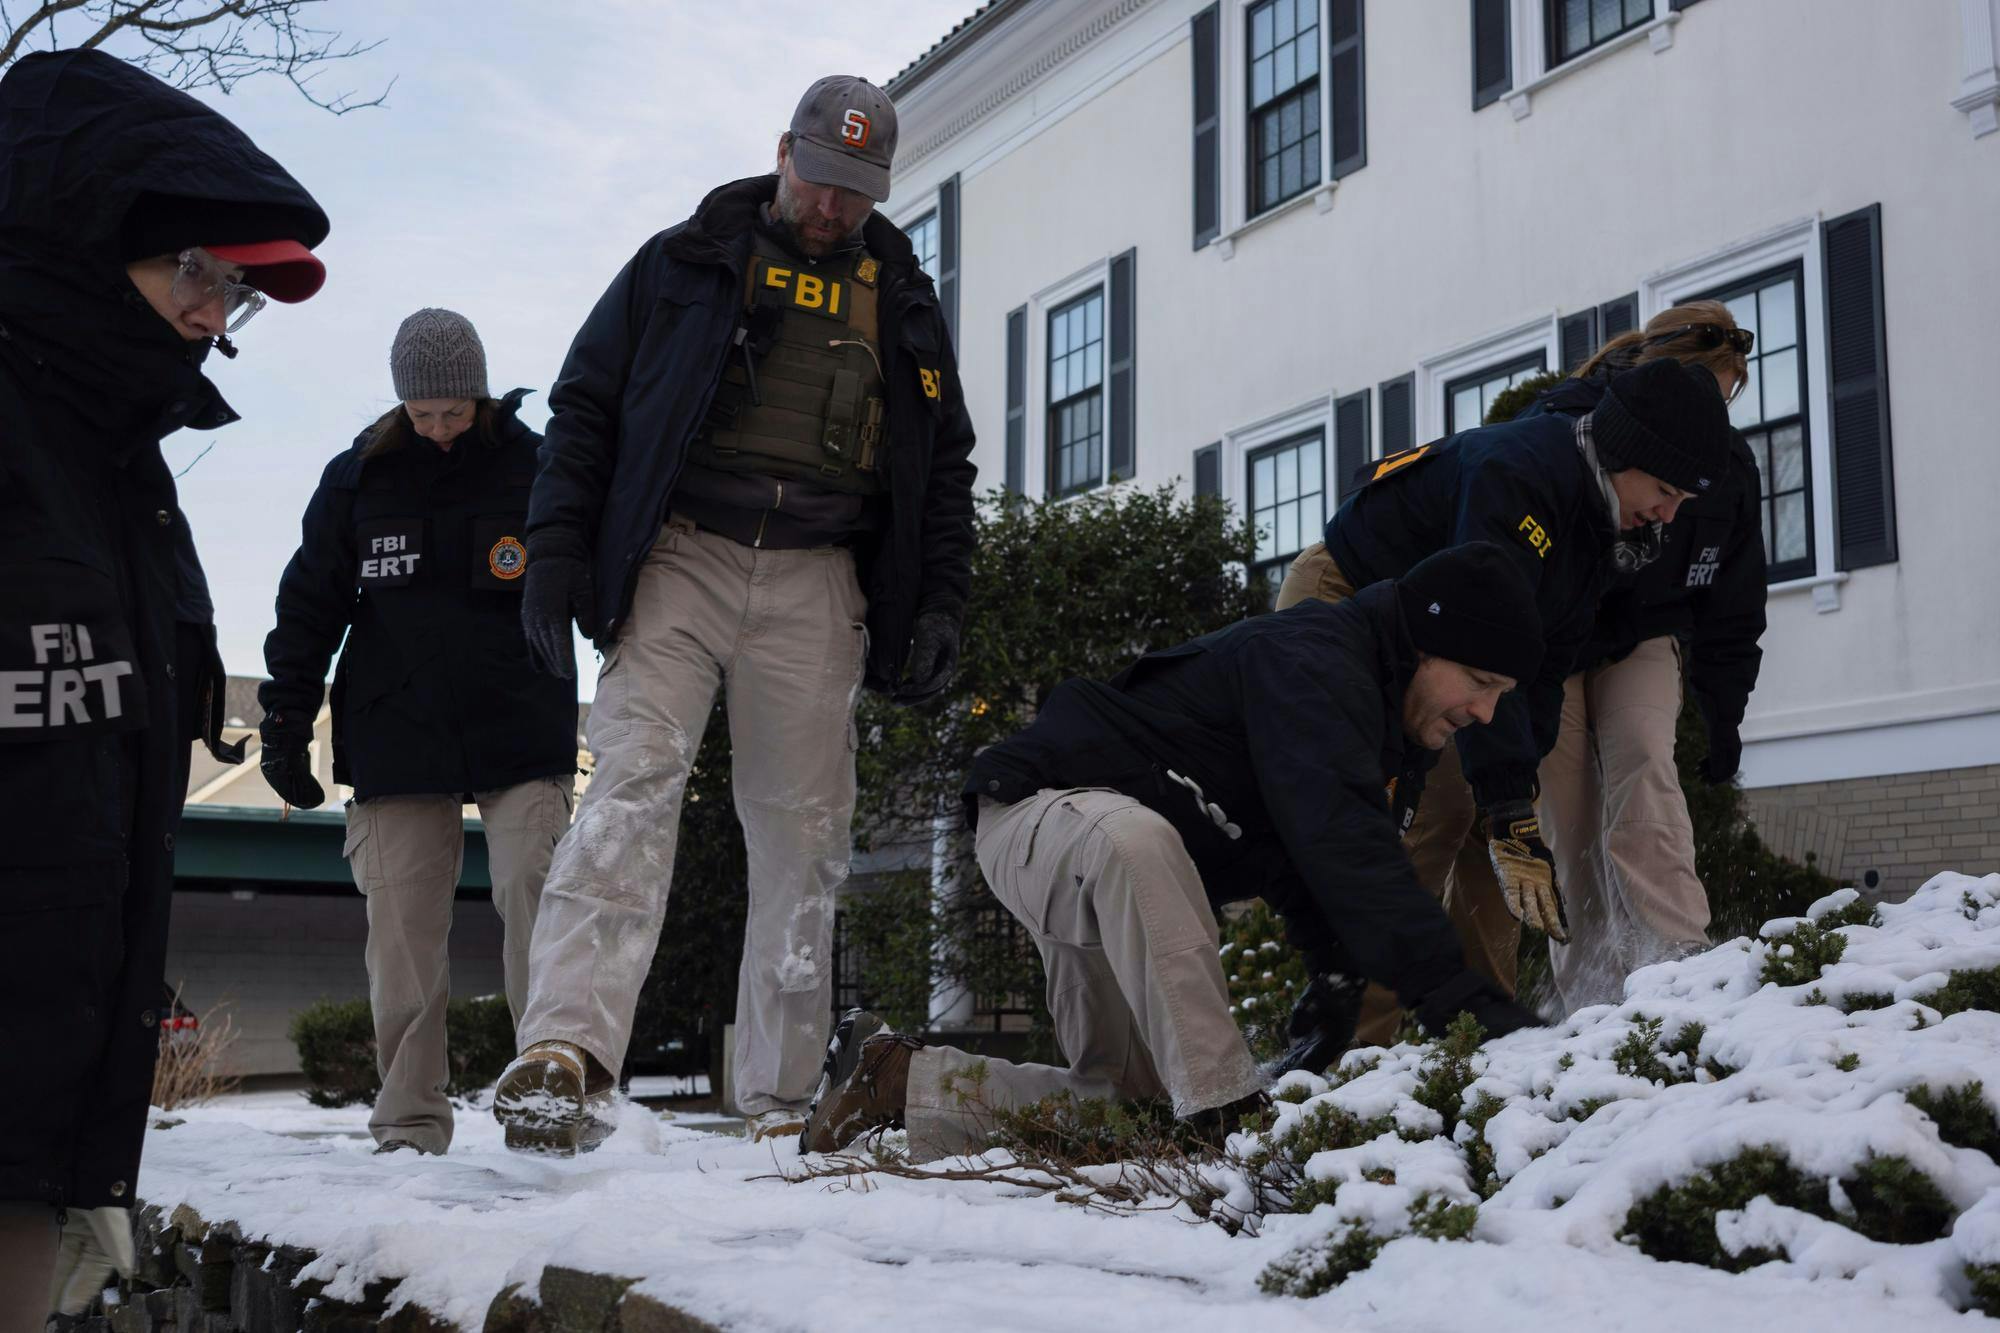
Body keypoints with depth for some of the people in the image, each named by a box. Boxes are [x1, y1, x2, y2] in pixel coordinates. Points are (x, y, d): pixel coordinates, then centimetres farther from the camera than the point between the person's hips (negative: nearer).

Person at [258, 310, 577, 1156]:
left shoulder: (535, 467, 3)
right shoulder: (358, 477, 7)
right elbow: (309, 604, 11)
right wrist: (285, 720, 7)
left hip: (522, 734, -1)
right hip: (395, 736, 2)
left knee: (533, 889, -15)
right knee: (402, 925, -1)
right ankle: (410, 1123, 6)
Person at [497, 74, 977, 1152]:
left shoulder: (899, 299, 19)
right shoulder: (688, 262, 12)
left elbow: (945, 462, 21)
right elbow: (587, 404, 9)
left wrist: (939, 602, 9)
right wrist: (557, 549, -4)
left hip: (815, 586, 3)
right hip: (681, 559, -2)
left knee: (804, 834, 0)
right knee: (635, 782, -21)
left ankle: (777, 1099, 7)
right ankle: (564, 1050, -30)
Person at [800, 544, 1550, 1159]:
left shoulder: (1397, 744, 9)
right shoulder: (1311, 661, -24)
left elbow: (1319, 890, 3)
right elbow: (1338, 846, -39)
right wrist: (1453, 991, -44)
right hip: (1040, 812, -10)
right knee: (1133, 837, -45)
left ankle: (902, 1078, 19)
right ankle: (1227, 1116, -41)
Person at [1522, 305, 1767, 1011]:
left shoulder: (1727, 463, -8)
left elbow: (1733, 605, 3)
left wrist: (1723, 714, 3)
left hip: (1644, 635, 3)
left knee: (1642, 762, -22)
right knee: (1565, 801, -11)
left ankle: (1675, 954, -29)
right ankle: (1593, 995, -7)